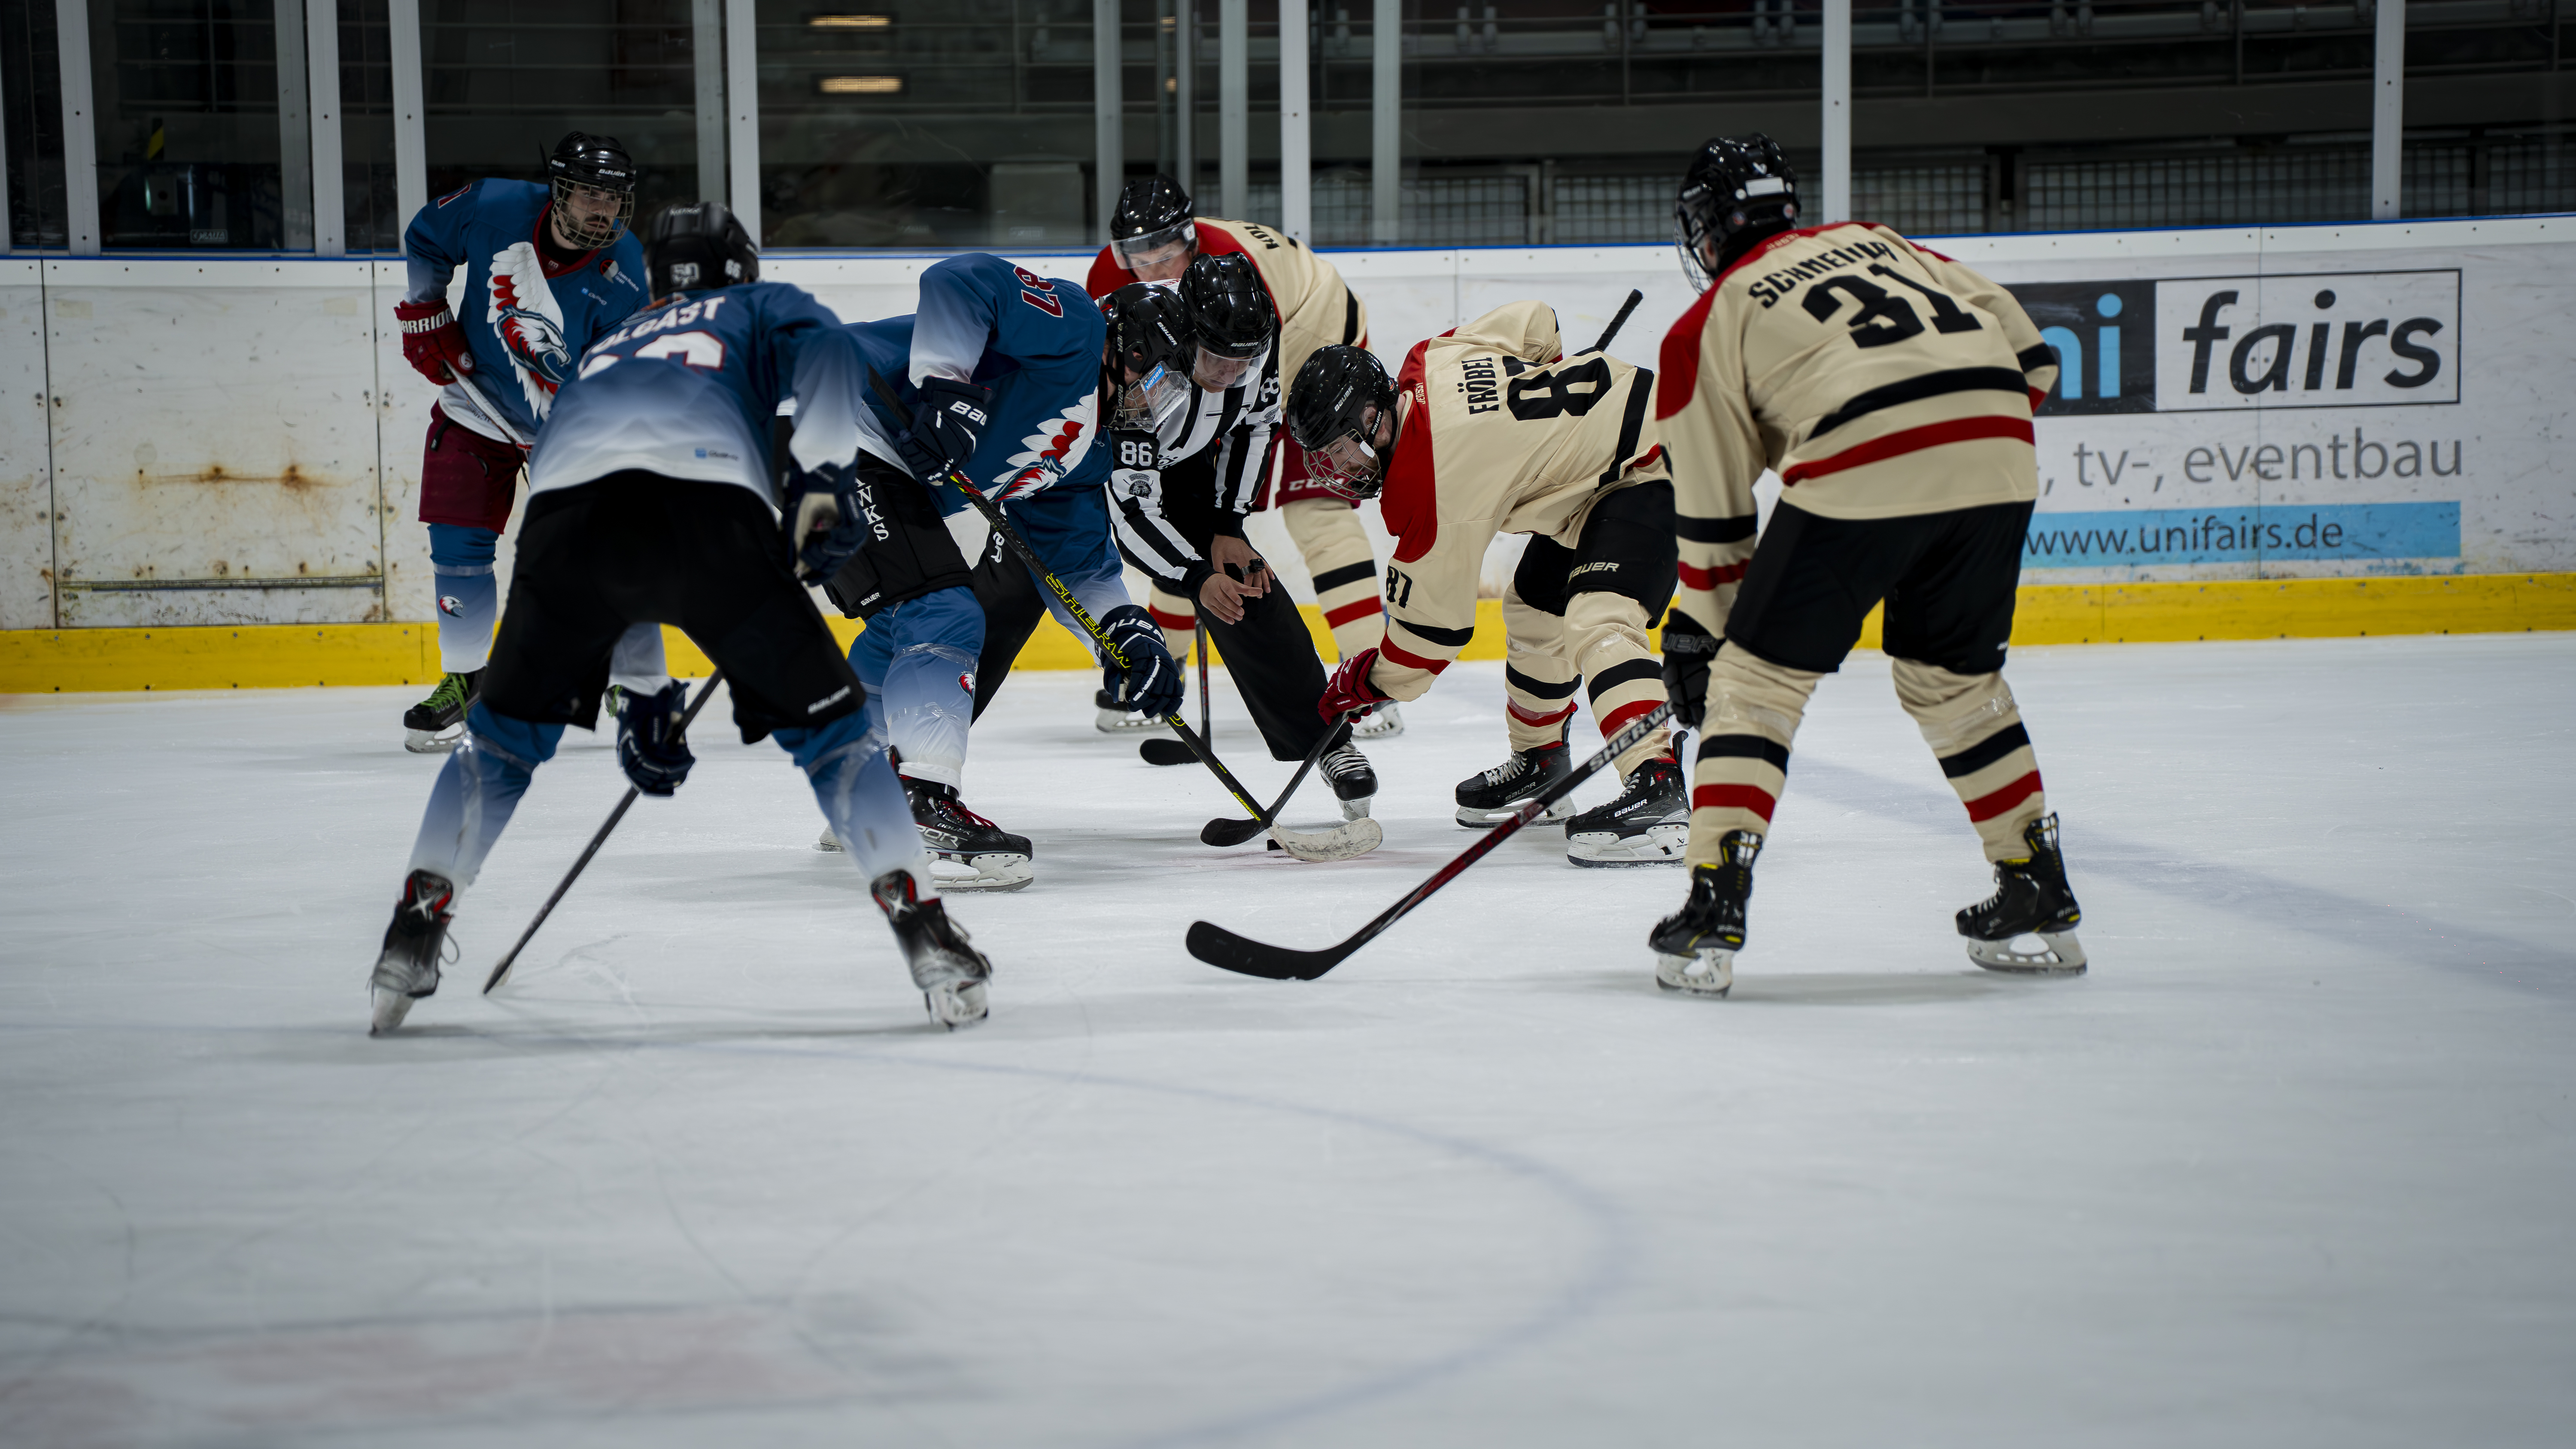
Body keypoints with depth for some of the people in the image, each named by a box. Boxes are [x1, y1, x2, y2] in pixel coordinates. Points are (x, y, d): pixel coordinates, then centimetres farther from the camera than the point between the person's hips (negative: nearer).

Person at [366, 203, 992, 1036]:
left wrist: (643, 703, 44)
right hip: (711, 502, -3)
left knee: (504, 731, 24)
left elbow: (606, 586, 43)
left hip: (569, 500, 3)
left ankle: (415, 927, 17)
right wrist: (823, 479, 3)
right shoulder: (760, 308, 36)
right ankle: (925, 934, 2)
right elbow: (819, 348, 7)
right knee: (829, 724, 11)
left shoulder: (606, 350, 45)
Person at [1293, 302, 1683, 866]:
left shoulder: (1429, 481, -26)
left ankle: (1656, 788, -41)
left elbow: (1434, 616, -17)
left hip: (1647, 470, -11)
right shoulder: (1430, 359, -3)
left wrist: (1369, 685, -3)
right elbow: (1534, 319, 11)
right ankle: (1539, 766, 37)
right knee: (1534, 608, 20)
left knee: (1595, 622, -28)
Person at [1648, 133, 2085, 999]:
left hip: (1861, 474, -5)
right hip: (1996, 460, 5)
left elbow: (1712, 515, 16)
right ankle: (2041, 901, 26)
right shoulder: (1872, 242, 29)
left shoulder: (1710, 323, 17)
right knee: (1954, 677, 24)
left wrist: (1696, 634, 26)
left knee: (1759, 676, 9)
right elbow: (2027, 349, 22)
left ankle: (1713, 916, 1)